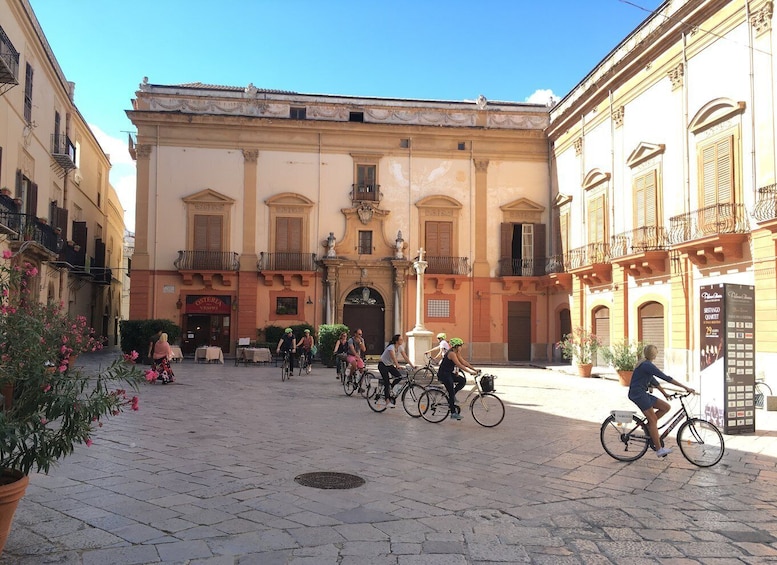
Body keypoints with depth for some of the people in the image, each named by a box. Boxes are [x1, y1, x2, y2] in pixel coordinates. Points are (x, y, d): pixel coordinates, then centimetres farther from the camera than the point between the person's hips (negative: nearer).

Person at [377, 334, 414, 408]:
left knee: (399, 376, -14)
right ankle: (387, 401, -8)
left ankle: (389, 388, 8)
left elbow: (405, 357, -7)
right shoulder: (391, 347, -28)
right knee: (386, 382, -12)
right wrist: (397, 365, -57)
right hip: (383, 365, -7)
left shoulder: (400, 347, -6)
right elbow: (394, 357, -43)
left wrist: (412, 366, -15)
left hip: (390, 365, 7)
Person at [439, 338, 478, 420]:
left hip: (449, 373, 9)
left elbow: (464, 362, 11)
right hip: (443, 374, -9)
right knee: (451, 392, -9)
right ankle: (453, 413, -2)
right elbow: (460, 365, -26)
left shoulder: (456, 353, 9)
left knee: (463, 381, -2)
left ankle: (451, 395, 9)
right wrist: (471, 372, -27)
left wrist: (474, 369, 4)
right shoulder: (451, 353, -20)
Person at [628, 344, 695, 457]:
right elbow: (666, 378, -18)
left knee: (666, 407, 5)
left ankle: (648, 425, 10)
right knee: (653, 419, -7)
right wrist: (685, 387, -16)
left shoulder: (645, 365, 15)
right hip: (638, 394, -9)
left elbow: (653, 381, 22)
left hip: (642, 394, 9)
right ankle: (659, 449, -3)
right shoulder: (647, 365, -16)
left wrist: (664, 393, 18)